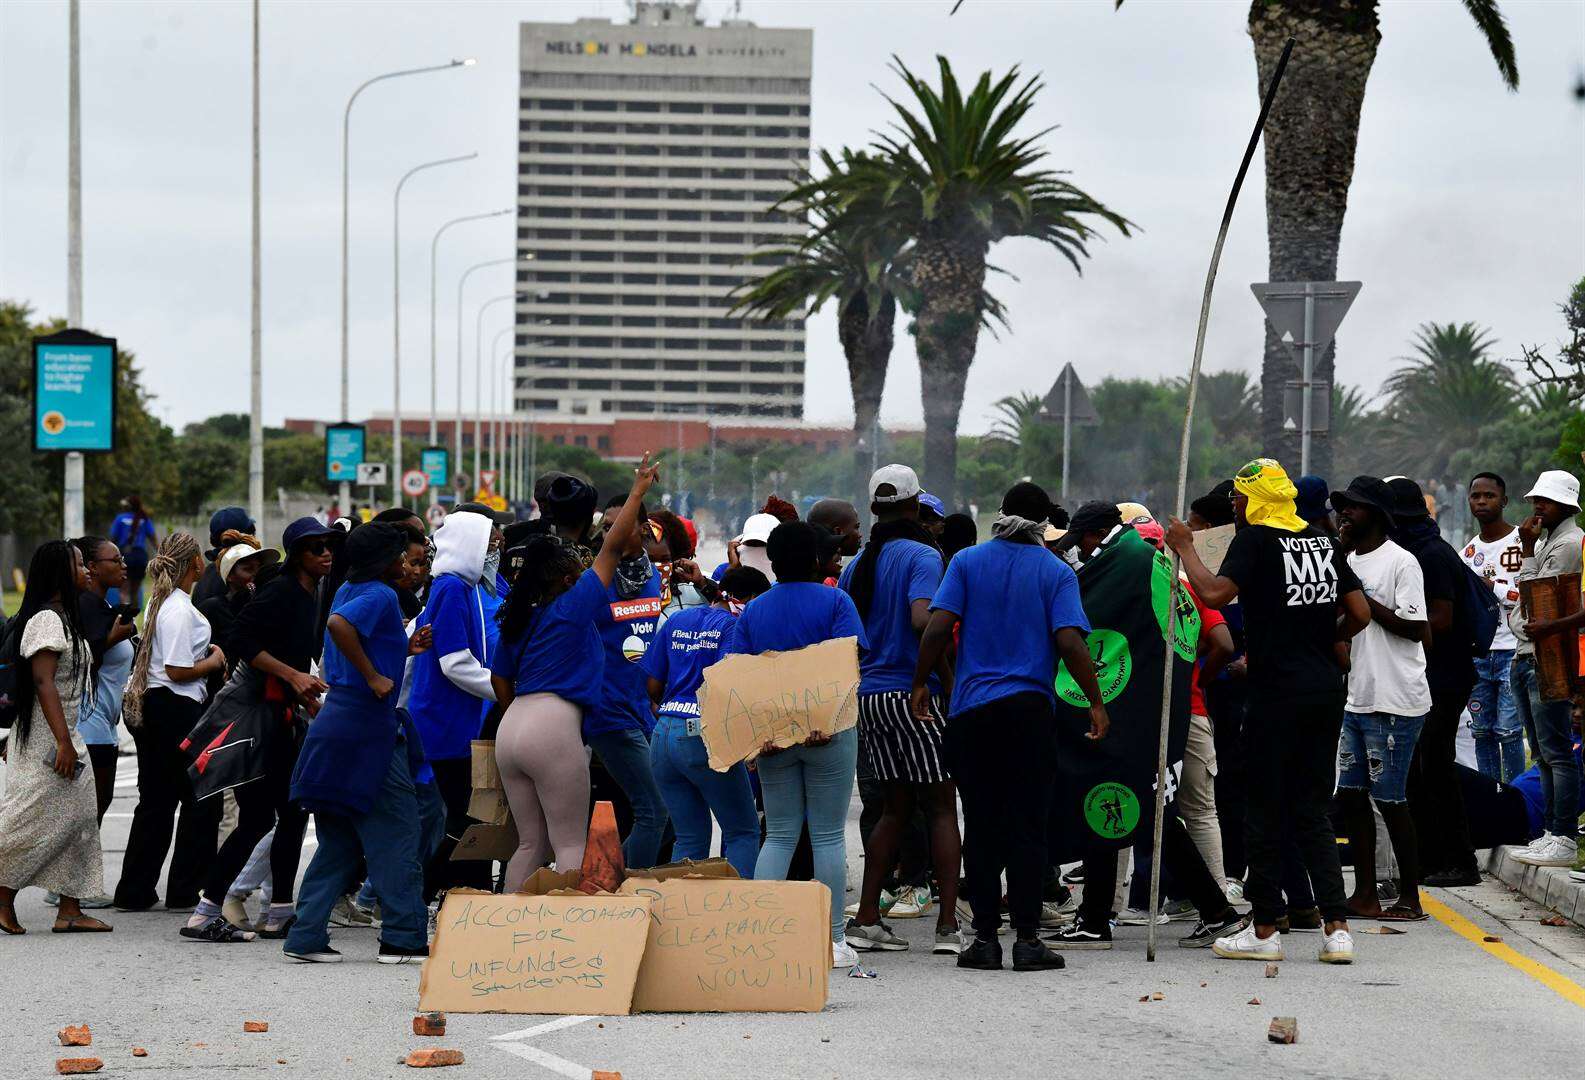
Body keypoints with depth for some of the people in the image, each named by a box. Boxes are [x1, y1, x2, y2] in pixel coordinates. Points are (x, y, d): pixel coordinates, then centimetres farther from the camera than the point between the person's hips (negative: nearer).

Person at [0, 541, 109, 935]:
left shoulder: (64, 618, 16)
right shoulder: (46, 620, -16)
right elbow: (43, 682, -23)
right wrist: (63, 742, -27)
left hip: (66, 736, 10)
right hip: (45, 740, -10)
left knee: (79, 819, 5)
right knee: (35, 820, -7)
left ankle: (70, 911, 5)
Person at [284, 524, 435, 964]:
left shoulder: (349, 592, 16)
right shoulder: (379, 595, -11)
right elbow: (338, 624, -31)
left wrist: (404, 650, 18)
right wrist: (374, 676, -23)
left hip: (334, 725, 9)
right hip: (367, 729, -9)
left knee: (339, 841, 12)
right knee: (397, 834, -2)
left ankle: (307, 936, 8)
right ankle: (403, 938, -1)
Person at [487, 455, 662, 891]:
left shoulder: (518, 621, 16)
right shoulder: (572, 608, -4)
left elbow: (500, 680, 22)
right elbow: (613, 546, -2)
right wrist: (639, 490, 6)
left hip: (512, 727, 8)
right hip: (554, 728, -7)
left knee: (531, 844, 12)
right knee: (571, 845, -5)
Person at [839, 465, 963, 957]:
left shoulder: (858, 563, 12)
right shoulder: (922, 556, -10)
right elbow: (923, 618, -24)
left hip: (868, 695, 7)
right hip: (914, 693, -7)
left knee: (895, 806, 14)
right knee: (942, 805, 0)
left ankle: (866, 919, 10)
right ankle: (947, 924, -5)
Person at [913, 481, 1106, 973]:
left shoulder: (967, 562, 5)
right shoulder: (1056, 572, 1)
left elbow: (938, 627, -5)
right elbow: (1070, 642, -10)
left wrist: (920, 683, 6)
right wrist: (1095, 703, -3)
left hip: (971, 710, 1)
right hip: (1030, 709, -1)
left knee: (981, 827, 6)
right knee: (1027, 826, 1)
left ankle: (985, 937, 5)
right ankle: (1027, 938, -2)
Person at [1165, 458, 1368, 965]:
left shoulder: (1256, 539, -7)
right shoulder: (1323, 541, 11)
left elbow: (1216, 593, -22)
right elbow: (1360, 613, 12)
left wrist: (1185, 548, -7)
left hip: (1278, 691, -6)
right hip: (1326, 691, 6)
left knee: (1265, 810, 4)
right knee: (1312, 810, 11)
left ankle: (1264, 930, 9)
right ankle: (1337, 928, 2)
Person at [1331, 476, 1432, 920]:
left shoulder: (1401, 562, -10)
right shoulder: (1348, 562, 15)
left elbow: (1414, 628, -16)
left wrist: (1361, 598, -16)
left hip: (1394, 704, -8)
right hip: (1356, 699, 8)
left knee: (1390, 799, -5)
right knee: (1351, 795, 7)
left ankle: (1410, 899, 3)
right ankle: (1365, 895, 14)